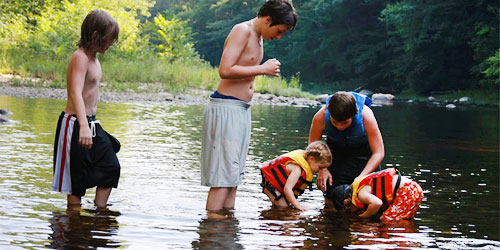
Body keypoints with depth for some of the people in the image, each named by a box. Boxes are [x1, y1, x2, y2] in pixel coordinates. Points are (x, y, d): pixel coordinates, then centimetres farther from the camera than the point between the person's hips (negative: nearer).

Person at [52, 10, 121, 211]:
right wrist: (83, 126, -47)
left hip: (91, 124, 10)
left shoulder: (94, 58, 11)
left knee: (111, 167, 9)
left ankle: (99, 211, 15)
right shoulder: (80, 58, -19)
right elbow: (75, 93, -34)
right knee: (77, 176, -3)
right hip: (75, 124, -10)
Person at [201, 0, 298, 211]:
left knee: (233, 176, 8)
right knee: (222, 176, -11)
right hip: (226, 107, -10)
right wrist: (262, 69, -16)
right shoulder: (242, 30, -12)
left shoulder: (258, 36, 18)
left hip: (242, 109, 10)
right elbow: (225, 70, -22)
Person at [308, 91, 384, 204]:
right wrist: (321, 169, -25)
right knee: (330, 201, -4)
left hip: (363, 149, -1)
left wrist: (360, 178, -36)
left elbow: (378, 153, -27)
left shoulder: (366, 116, -36)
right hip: (336, 150, 1)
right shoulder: (321, 117, -31)